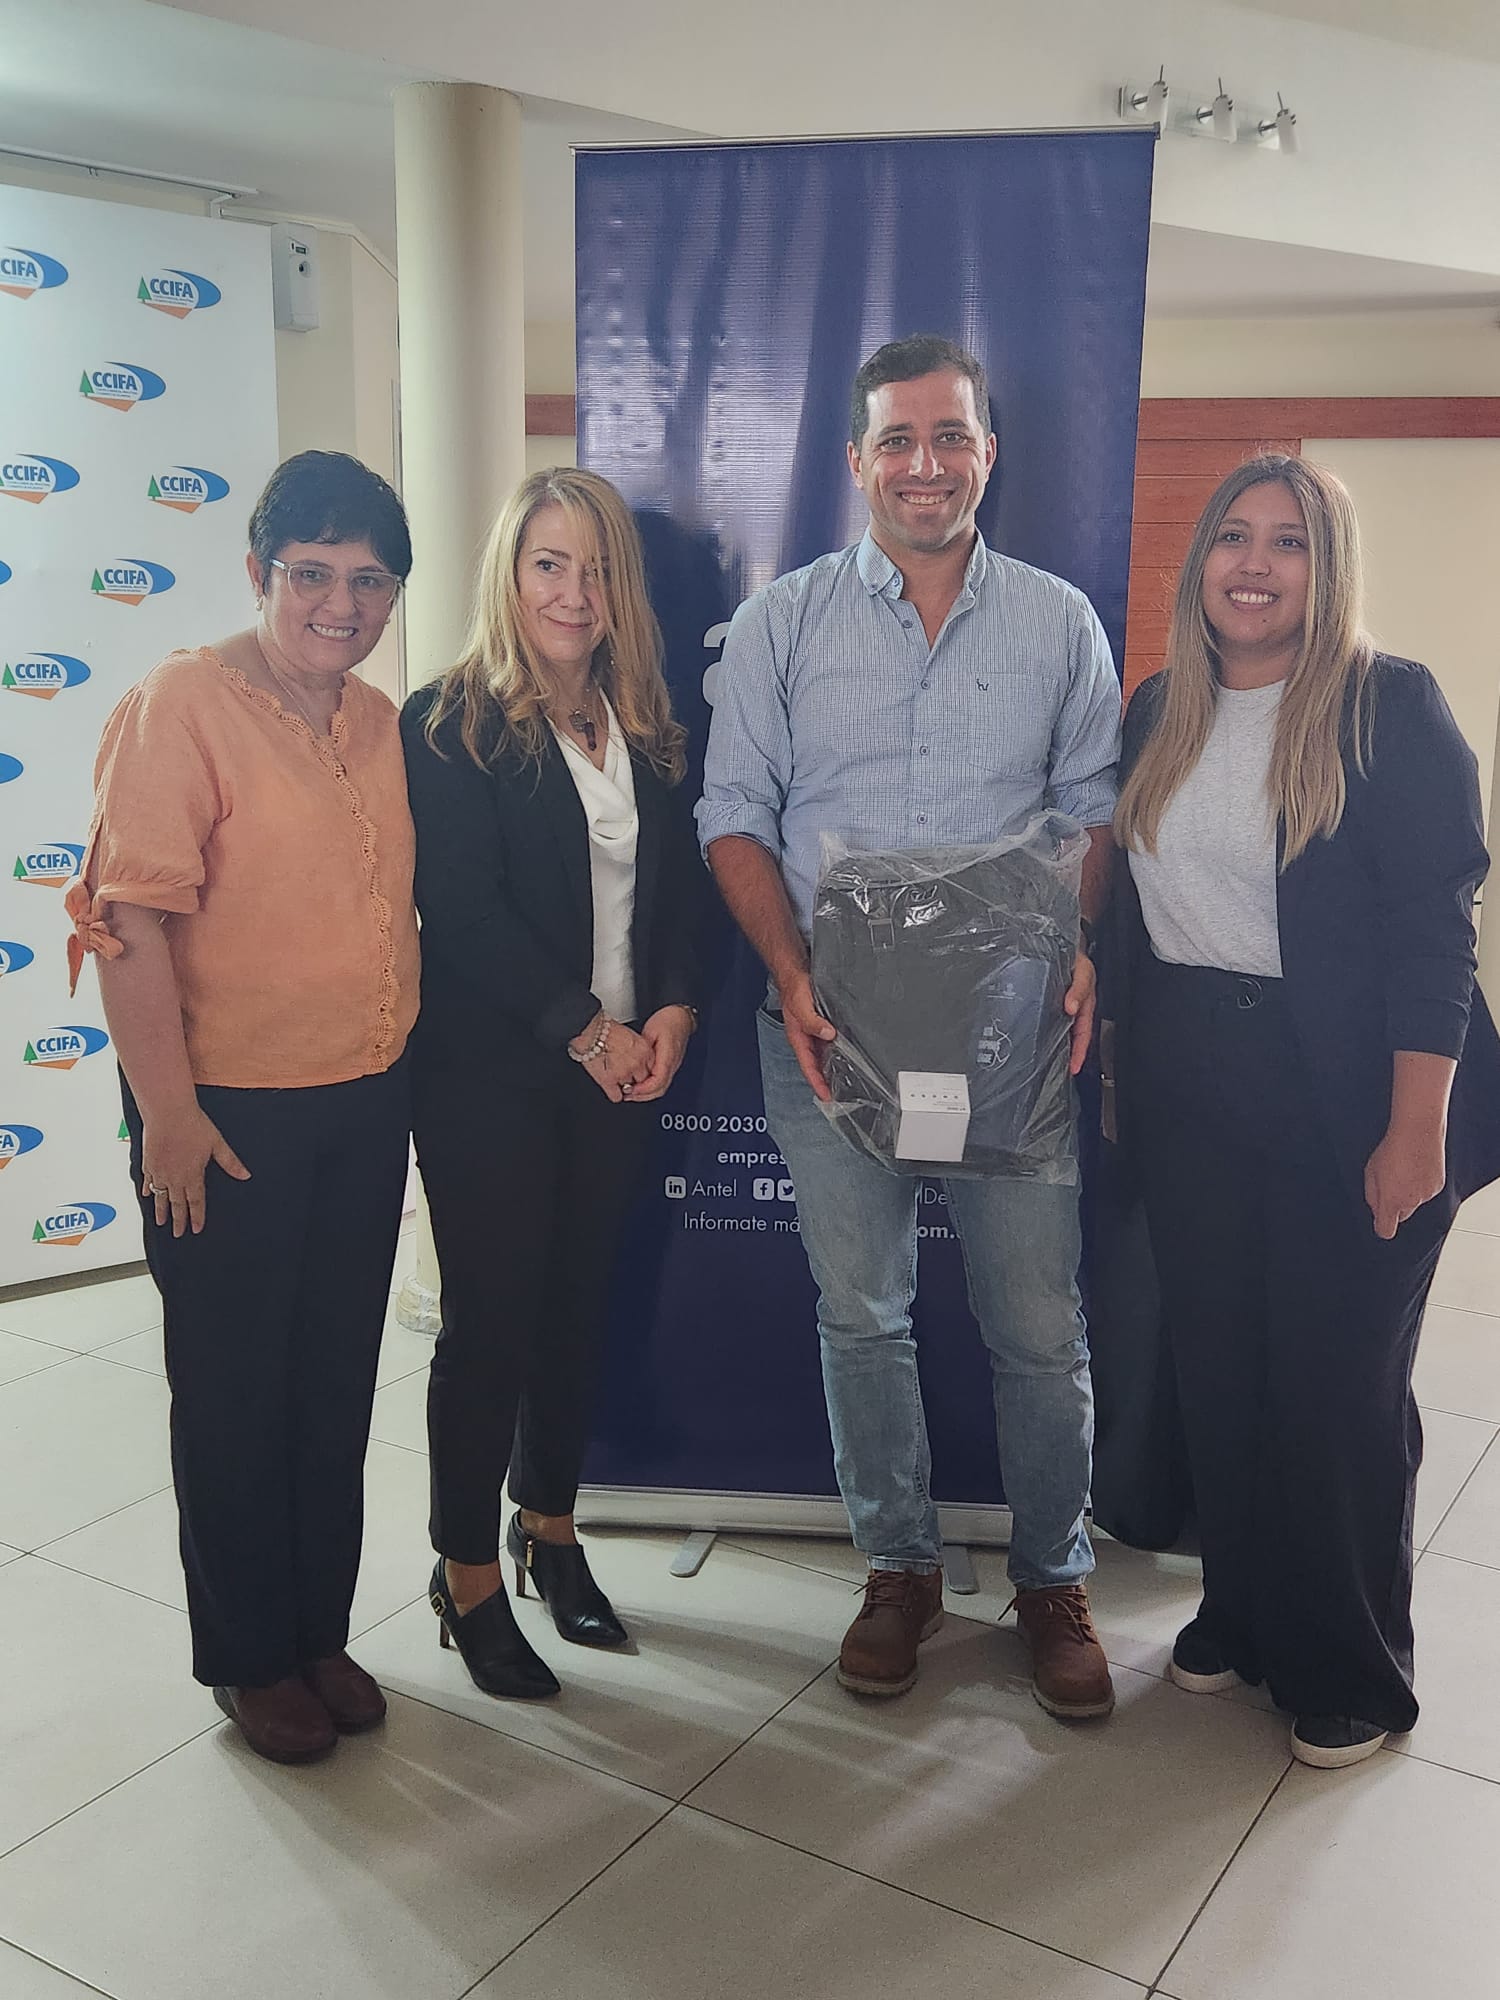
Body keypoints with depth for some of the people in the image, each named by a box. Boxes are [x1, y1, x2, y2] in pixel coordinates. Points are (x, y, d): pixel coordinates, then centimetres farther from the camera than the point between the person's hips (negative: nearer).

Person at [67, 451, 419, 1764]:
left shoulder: (385, 724, 8)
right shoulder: (184, 704, -12)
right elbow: (132, 917, -15)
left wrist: (405, 1072, 13)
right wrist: (166, 1111, -17)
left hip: (367, 1109, 6)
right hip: (229, 1115, -6)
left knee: (337, 1383, 16)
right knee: (233, 1392, 9)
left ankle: (322, 1631, 33)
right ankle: (247, 1656, 27)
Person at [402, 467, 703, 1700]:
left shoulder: (647, 727, 9)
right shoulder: (453, 724, -7)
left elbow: (681, 881, 8)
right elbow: (464, 908, -14)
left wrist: (673, 1010, -8)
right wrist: (587, 1029, -15)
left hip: (621, 1067, 5)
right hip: (489, 1071, -5)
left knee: (580, 1301, 12)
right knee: (491, 1316, 2)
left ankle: (551, 1529, 31)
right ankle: (469, 1576, 18)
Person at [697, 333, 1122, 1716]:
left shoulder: (1059, 623, 7)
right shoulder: (781, 622, 5)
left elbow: (1095, 808, 8)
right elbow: (735, 813, 3)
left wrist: (1080, 952, -10)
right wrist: (793, 976, -10)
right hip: (833, 1031, 0)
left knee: (1039, 1327, 5)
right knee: (861, 1316, 10)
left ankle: (1055, 1583, 25)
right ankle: (901, 1568, 29)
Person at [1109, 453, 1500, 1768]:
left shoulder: (1390, 709, -8)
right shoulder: (1159, 712, 8)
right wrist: (1123, 1067, 10)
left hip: (1342, 1101, -5)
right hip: (1186, 1090, 5)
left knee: (1340, 1388, 6)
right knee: (1216, 1365, 13)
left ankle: (1354, 1672, 25)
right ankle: (1241, 1613, 34)